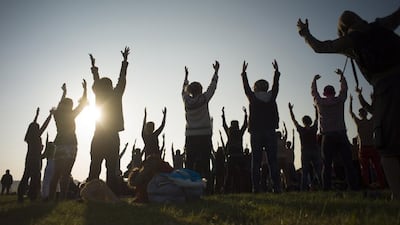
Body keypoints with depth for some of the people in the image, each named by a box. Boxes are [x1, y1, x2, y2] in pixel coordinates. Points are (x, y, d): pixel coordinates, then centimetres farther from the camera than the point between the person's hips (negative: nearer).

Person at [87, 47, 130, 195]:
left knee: (94, 169, 5)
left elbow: (96, 82, 21)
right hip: (112, 138, -3)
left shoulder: (98, 95, 4)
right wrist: (125, 60, 19)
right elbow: (122, 79, 8)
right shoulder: (116, 96, -2)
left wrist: (93, 66, 38)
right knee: (111, 169, -3)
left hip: (98, 138, 3)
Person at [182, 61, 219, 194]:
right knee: (204, 164, -3)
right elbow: (212, 86, 9)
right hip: (204, 136, -2)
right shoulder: (203, 99, -4)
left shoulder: (186, 100, 3)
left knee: (190, 163, 3)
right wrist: (216, 71, 21)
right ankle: (206, 188, -5)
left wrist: (186, 76, 39)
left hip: (190, 137, 3)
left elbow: (184, 90, 24)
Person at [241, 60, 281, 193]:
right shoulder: (271, 97, 4)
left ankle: (256, 187, -3)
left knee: (256, 161, 0)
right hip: (271, 132, 2)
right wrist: (276, 72, 37)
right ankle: (277, 187, 0)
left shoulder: (253, 97, 0)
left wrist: (244, 73, 31)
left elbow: (246, 87, 16)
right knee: (273, 160, 2)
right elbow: (276, 85, 21)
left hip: (256, 133, -1)